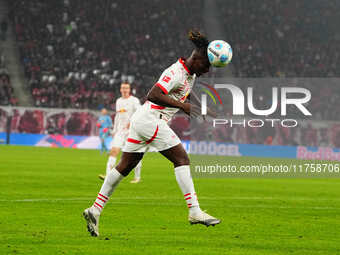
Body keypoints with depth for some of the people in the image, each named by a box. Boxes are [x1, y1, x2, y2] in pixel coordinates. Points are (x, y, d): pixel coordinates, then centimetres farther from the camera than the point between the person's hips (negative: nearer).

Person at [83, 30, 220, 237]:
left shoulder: (191, 74, 14)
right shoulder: (176, 72, -16)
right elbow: (153, 95, -25)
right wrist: (182, 105, -28)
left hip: (141, 120, 10)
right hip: (150, 120, -10)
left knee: (125, 165, 10)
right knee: (182, 158, -11)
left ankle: (95, 210, 11)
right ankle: (194, 211, -16)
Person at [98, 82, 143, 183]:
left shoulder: (134, 100, -3)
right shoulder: (118, 101, 17)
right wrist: (114, 130, 23)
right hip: (120, 131, 5)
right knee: (114, 151, -11)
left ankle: (137, 177, 15)